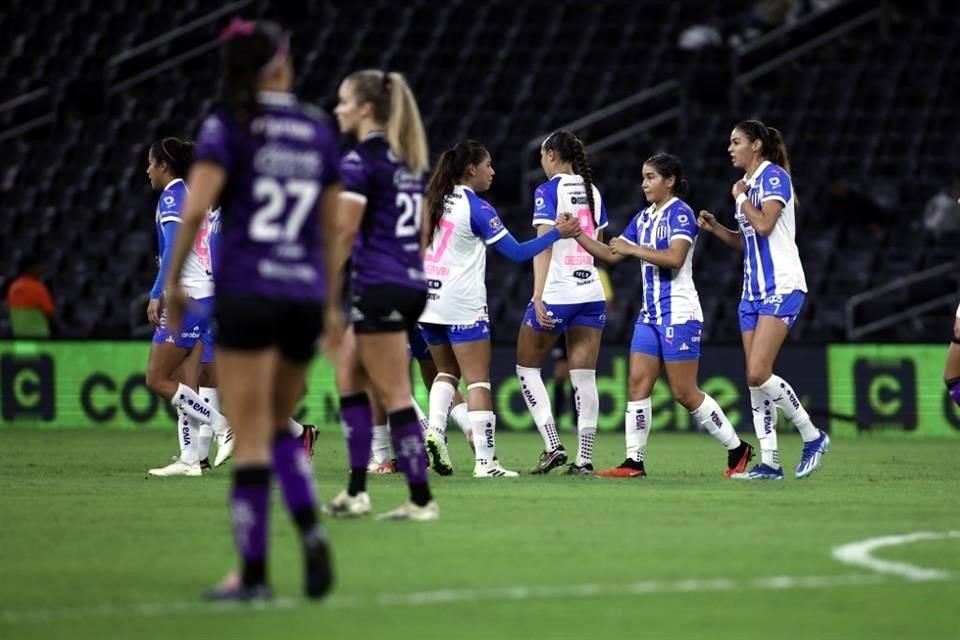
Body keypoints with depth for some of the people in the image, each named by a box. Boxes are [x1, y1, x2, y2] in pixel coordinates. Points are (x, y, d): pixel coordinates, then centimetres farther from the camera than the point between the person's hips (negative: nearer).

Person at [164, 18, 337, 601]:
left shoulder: (229, 126, -2)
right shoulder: (319, 129, 10)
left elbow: (197, 208, -14)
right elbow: (335, 222, 12)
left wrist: (175, 280, -5)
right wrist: (335, 303, 19)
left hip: (247, 294, -4)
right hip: (307, 293, 4)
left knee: (252, 438, 0)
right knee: (279, 426, 19)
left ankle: (253, 573, 0)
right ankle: (311, 527, -5)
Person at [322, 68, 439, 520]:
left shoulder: (359, 161, -12)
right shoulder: (410, 159, 14)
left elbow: (344, 234, -15)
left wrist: (329, 302, -13)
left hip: (379, 288, -9)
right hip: (412, 284, 9)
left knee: (395, 396, -3)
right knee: (350, 378, 17)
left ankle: (421, 500, -2)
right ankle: (355, 491, 15)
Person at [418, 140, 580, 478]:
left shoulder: (432, 201, 8)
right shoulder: (477, 209, -11)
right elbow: (517, 252, -11)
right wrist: (558, 233, -6)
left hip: (427, 300, 6)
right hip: (462, 305, -6)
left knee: (446, 372, 21)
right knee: (478, 381, -3)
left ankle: (434, 431, -2)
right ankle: (485, 460, -8)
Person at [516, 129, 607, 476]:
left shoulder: (549, 191, -6)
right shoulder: (592, 192, 13)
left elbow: (544, 246, -14)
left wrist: (537, 297, -18)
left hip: (557, 293, -6)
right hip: (591, 292, 6)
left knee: (527, 367, 9)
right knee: (584, 377, 3)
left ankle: (552, 445, -3)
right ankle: (584, 458, -2)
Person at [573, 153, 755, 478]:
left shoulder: (680, 213, -10)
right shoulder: (644, 218, 14)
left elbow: (675, 257, -24)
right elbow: (611, 254, 16)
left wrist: (633, 249, -19)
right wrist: (577, 234, 5)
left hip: (678, 313, -8)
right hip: (650, 313, 8)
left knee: (685, 392, -6)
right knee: (638, 384, -1)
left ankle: (737, 450, 7)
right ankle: (634, 461, -1)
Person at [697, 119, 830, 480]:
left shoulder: (774, 176, -9)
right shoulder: (750, 183, 18)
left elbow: (764, 224, -22)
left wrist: (740, 197, -7)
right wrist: (715, 228, 9)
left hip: (781, 288, -9)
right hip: (755, 289, 9)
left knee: (758, 374, -17)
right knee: (755, 379, 3)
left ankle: (812, 436, -3)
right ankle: (769, 463, 4)